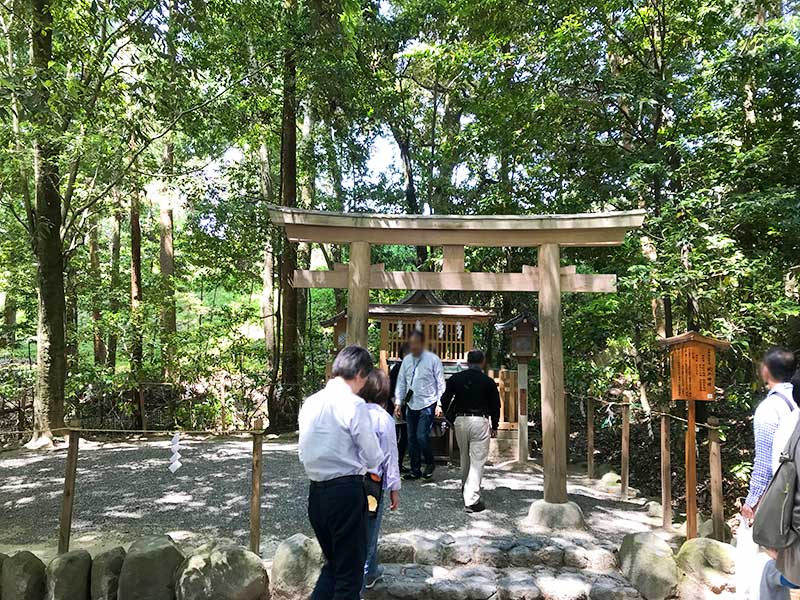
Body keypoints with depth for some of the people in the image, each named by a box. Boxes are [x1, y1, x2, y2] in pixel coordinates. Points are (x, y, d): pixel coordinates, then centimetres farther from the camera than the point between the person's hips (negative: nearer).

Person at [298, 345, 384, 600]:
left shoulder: (310, 402, 5)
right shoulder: (354, 404, -15)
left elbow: (304, 453, 13)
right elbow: (373, 457, -10)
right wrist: (370, 467, 13)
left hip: (316, 491, 7)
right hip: (346, 492, -6)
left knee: (333, 562, 23)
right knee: (350, 572, 9)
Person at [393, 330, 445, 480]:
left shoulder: (433, 359, -7)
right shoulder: (406, 360, 7)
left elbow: (441, 383, -5)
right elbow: (401, 383, 12)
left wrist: (439, 404, -11)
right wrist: (399, 403, 7)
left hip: (428, 404, -5)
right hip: (411, 405, 5)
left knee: (422, 437, -12)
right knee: (412, 439, 9)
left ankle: (429, 464, 14)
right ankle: (415, 470, 21)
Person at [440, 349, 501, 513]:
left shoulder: (455, 379, 3)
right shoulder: (488, 381, -2)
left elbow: (445, 401, 3)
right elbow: (495, 405, 3)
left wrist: (450, 417, 16)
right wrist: (494, 426, 15)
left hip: (460, 421, 3)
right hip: (480, 421, -3)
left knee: (465, 457, 22)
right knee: (477, 461, -1)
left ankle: (466, 489, 39)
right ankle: (471, 501, -4)